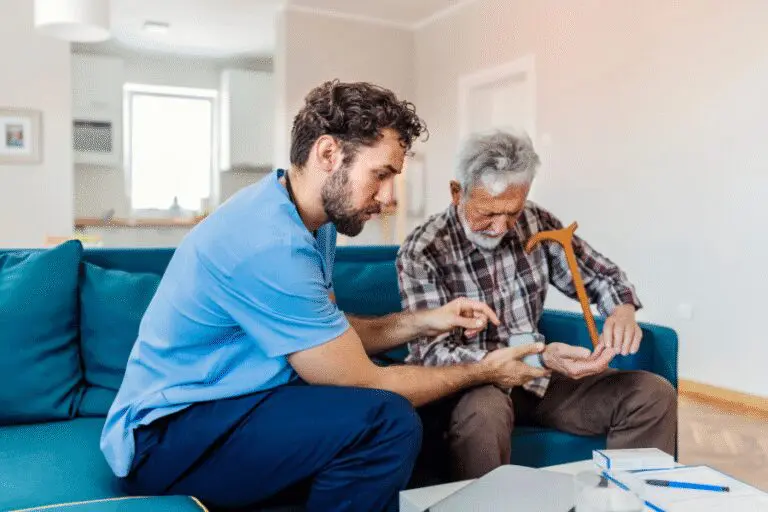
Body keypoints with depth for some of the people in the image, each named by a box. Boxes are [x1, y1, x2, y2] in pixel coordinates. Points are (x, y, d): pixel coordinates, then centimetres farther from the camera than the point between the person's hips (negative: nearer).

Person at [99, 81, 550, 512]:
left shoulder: (313, 222, 4)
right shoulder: (271, 242, -27)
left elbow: (332, 337, 12)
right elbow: (361, 383, -21)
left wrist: (420, 321, 1)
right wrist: (482, 372, -8)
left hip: (227, 404, 9)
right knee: (388, 421, -26)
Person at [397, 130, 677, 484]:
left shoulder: (537, 224, 0)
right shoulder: (421, 252, -16)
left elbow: (601, 275, 11)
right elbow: (434, 354, -22)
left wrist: (623, 309, -14)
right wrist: (539, 358, -33)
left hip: (536, 373, 5)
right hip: (464, 383, -5)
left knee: (653, 394, -9)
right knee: (483, 412, -40)